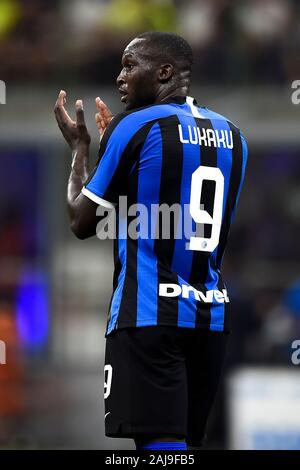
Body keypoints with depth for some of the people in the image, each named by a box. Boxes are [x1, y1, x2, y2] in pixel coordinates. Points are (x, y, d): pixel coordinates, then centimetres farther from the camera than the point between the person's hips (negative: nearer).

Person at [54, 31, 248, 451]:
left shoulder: (135, 126, -6)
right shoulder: (231, 135, 14)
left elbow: (82, 222, -1)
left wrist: (79, 146, 14)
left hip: (149, 311, -7)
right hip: (212, 314, 7)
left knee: (162, 443, -14)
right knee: (183, 443, 13)